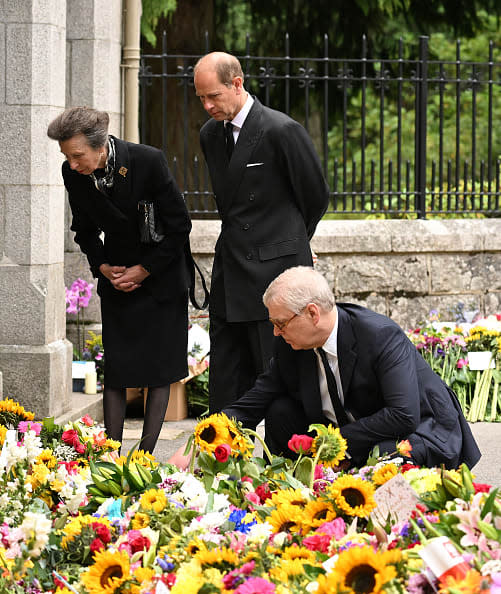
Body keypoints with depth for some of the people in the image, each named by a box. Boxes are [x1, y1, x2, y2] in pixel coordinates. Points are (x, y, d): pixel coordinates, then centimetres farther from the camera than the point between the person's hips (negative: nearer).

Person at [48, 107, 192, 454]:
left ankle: (146, 453, 2)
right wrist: (103, 267, -8)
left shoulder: (148, 161, -24)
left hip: (160, 274, -3)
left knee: (158, 367, -2)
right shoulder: (74, 174, -11)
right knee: (115, 367, -1)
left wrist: (143, 270, -13)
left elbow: (180, 226, -14)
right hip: (116, 276, 3)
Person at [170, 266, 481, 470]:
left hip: (423, 433, -6)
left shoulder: (382, 336, -26)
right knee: (281, 412, -7)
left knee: (383, 458, -39)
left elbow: (403, 416, -32)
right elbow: (250, 405, -1)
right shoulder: (290, 346, -7)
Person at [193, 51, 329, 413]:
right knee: (225, 383, 8)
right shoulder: (210, 135, 10)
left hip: (275, 273, -7)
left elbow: (316, 196, -1)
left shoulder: (282, 131, -12)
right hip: (229, 280, 7)